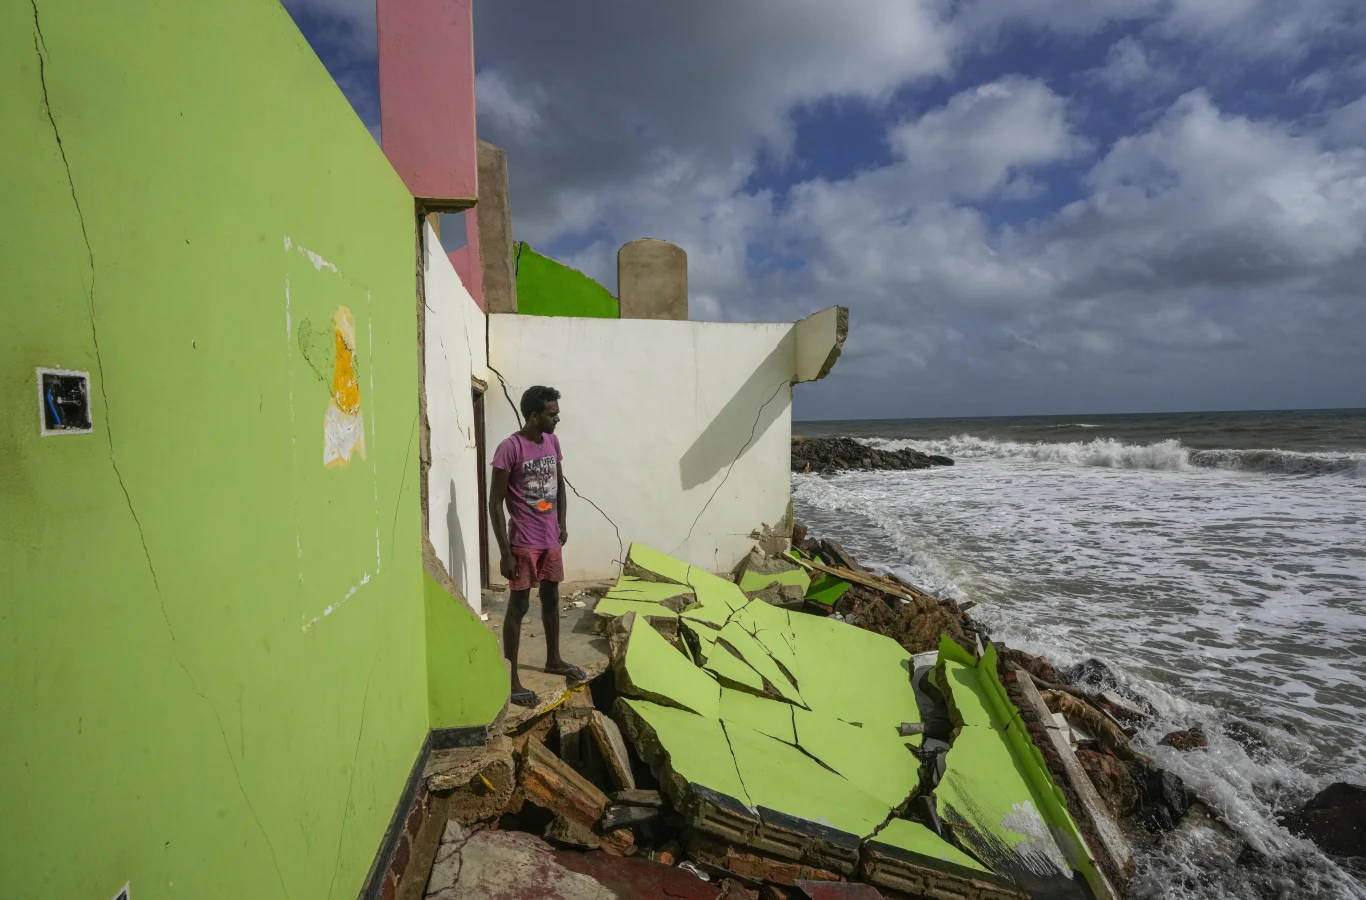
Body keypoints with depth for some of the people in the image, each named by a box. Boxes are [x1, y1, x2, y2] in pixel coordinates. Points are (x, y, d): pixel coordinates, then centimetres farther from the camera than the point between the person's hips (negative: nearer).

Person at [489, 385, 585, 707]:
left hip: (550, 538, 7)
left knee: (551, 599, 18)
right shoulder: (509, 449, -18)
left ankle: (554, 660, 35)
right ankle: (511, 679, 10)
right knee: (519, 605, 0)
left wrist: (562, 524, 14)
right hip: (524, 541, -7)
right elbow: (495, 504, -17)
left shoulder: (552, 442, 4)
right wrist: (505, 552, -18)